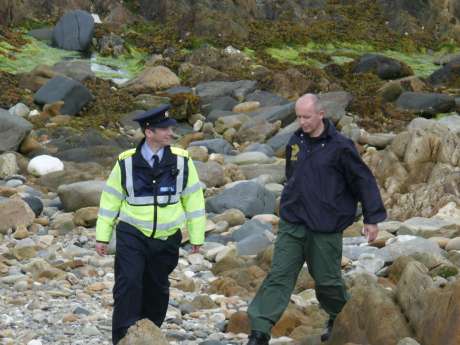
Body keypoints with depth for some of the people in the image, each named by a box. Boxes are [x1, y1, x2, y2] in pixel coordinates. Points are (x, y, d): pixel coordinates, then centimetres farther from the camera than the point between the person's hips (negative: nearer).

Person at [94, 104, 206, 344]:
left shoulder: (181, 160, -1)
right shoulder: (126, 162, -3)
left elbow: (194, 199, 7)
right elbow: (110, 199, 6)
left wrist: (196, 236, 9)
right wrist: (102, 236, 5)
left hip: (167, 238, 2)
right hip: (132, 234, -2)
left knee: (157, 289, 9)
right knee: (128, 283, -15)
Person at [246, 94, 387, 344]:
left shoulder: (339, 147, -10)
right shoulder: (295, 142, 7)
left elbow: (364, 181, -5)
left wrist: (372, 219, -3)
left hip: (325, 228, -4)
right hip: (291, 225, 4)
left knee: (327, 280, 8)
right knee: (278, 276, -6)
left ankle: (339, 320, 35)